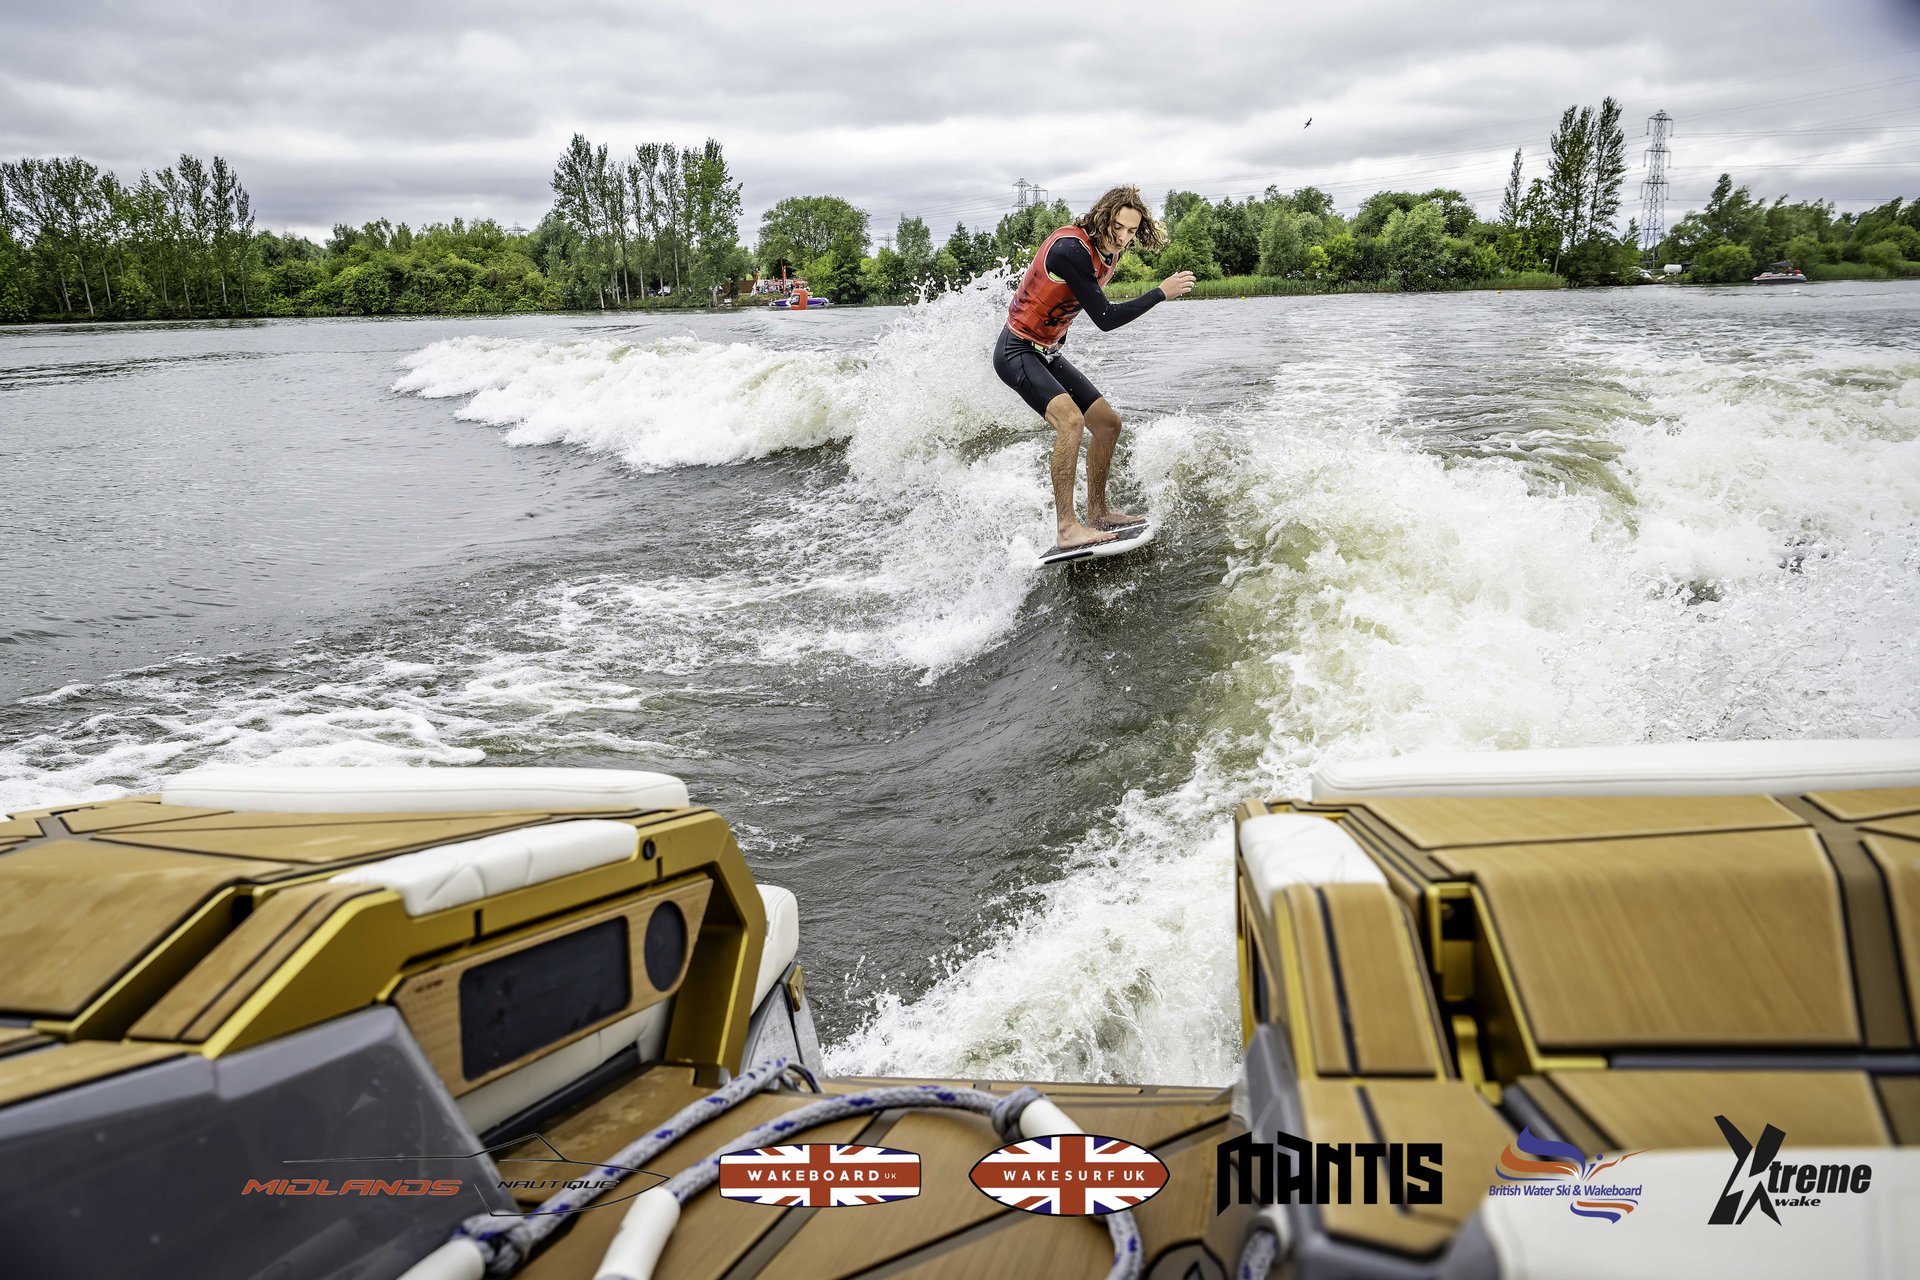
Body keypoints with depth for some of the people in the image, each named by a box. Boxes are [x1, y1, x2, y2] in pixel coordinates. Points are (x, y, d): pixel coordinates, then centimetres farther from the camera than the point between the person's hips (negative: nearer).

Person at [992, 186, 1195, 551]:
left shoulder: (1107, 251, 4)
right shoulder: (1071, 249, -25)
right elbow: (1105, 319, -26)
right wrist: (1161, 292, -22)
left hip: (1048, 354, 10)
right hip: (1016, 352, -10)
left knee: (1107, 423, 9)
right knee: (1070, 419, -30)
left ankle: (1097, 512, 23)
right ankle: (1066, 527, -30)